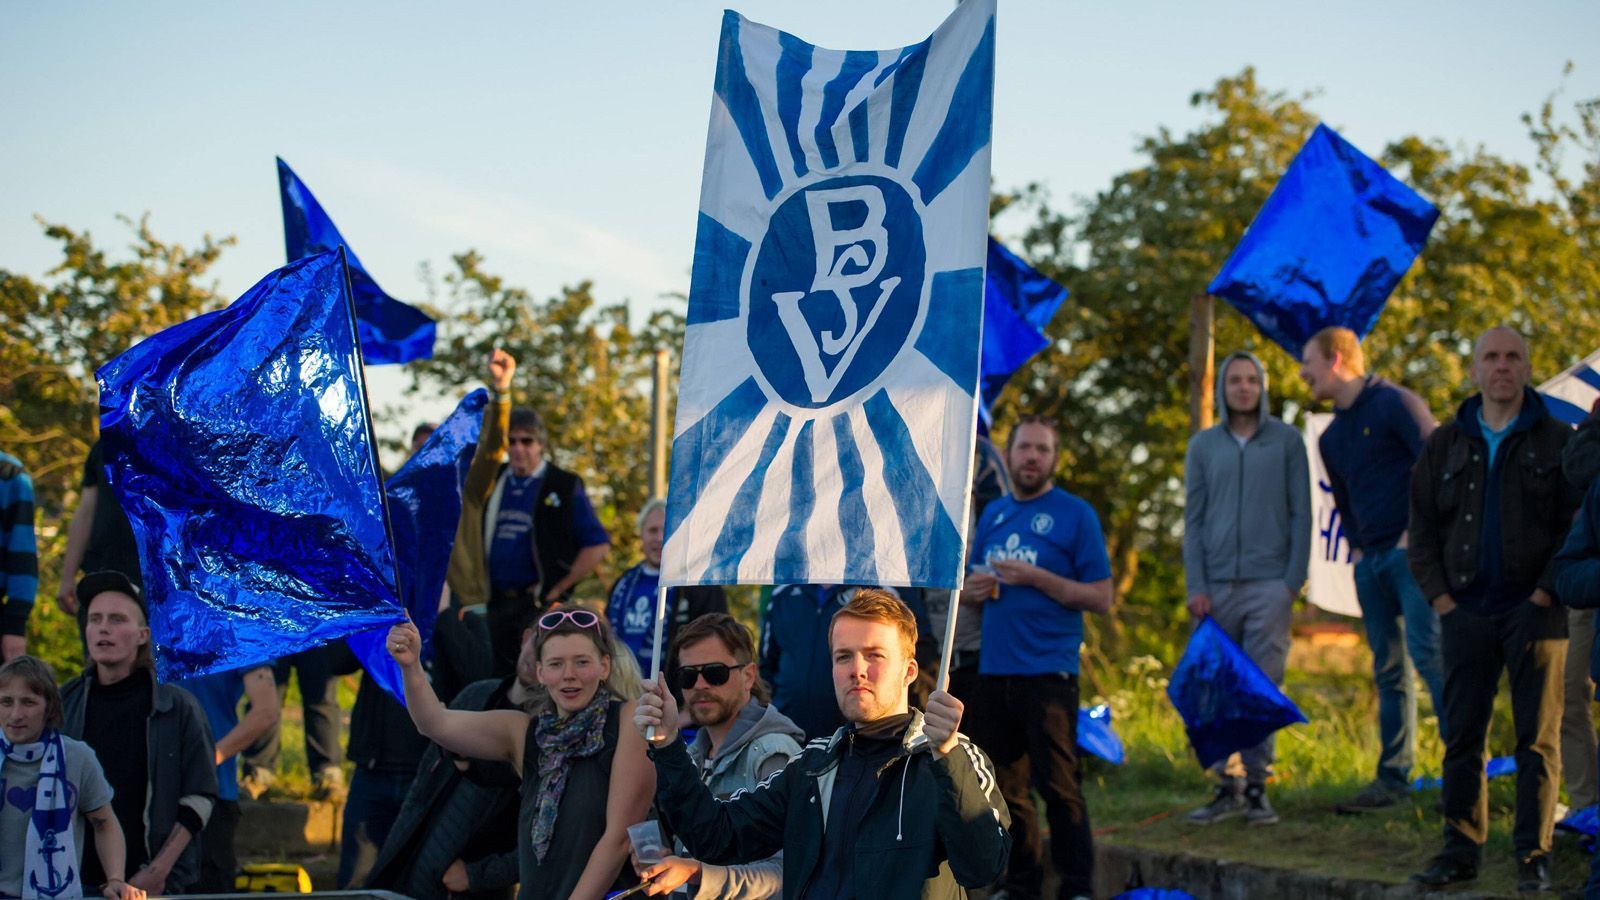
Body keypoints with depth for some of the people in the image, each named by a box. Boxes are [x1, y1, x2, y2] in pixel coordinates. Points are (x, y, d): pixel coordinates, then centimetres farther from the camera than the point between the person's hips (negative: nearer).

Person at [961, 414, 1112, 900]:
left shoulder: (1075, 514, -2)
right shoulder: (994, 513, 15)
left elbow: (1101, 598, -7)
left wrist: (1036, 578, -16)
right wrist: (971, 588, 1)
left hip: (1048, 673, -6)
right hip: (993, 671, 6)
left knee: (1057, 784, -7)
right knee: (1005, 786, 10)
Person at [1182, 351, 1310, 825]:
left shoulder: (1286, 441, 6)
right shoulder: (1203, 446, 11)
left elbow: (1301, 514, 5)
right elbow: (1193, 519, 10)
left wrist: (1294, 578, -4)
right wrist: (1195, 585, 1)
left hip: (1269, 584, -2)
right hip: (1217, 586, 2)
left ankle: (1257, 785, 2)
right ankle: (1227, 785, 9)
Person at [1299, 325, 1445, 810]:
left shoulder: (1395, 404, -5)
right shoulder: (1332, 437, 19)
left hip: (1413, 552, -8)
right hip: (1371, 561, 8)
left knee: (1427, 651, -17)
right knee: (1388, 670, 7)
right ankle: (1392, 778, 9)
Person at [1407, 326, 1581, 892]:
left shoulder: (1556, 441, 3)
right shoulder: (1446, 445, 11)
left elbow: (1576, 526, -1)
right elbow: (1422, 528, 11)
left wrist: (1544, 596, -11)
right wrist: (1442, 601, 0)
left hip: (1534, 612, -2)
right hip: (1467, 612, 3)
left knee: (1537, 737, -2)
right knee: (1462, 735, 3)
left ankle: (1533, 855, 3)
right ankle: (1461, 850, 9)